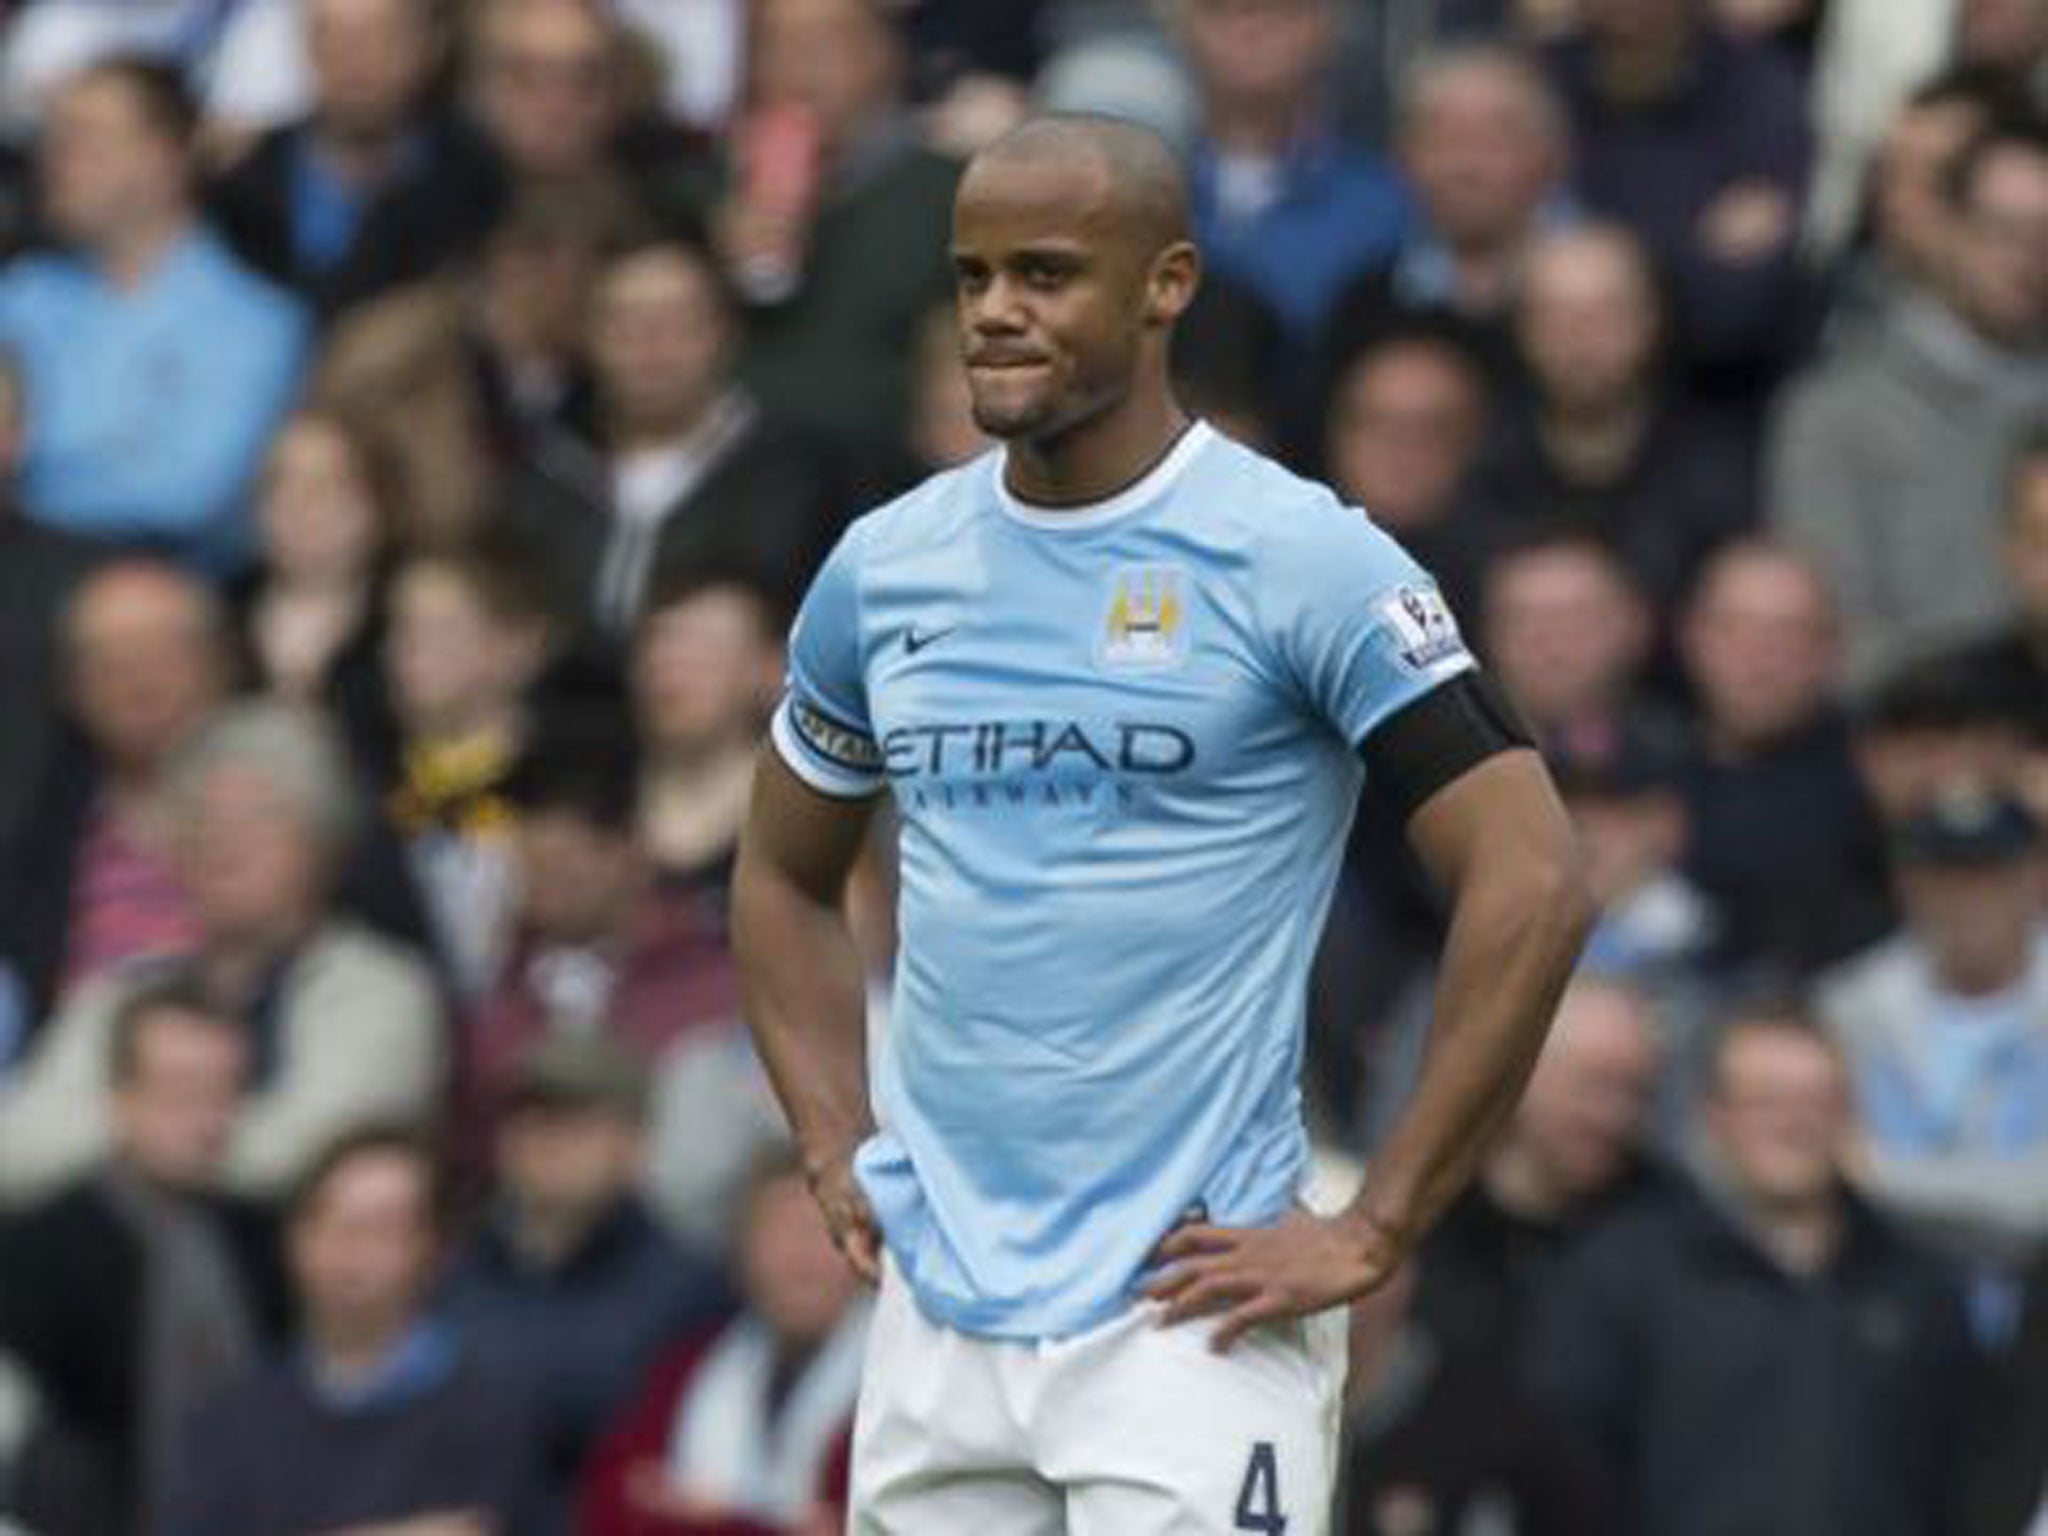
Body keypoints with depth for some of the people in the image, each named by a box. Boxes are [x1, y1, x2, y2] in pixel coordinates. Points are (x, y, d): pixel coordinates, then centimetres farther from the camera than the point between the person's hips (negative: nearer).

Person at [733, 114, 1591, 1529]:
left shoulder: (1302, 562, -8)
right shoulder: (887, 566, 9)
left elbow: (1531, 888, -12)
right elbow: (786, 878, 25)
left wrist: (1372, 1235, -14)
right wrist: (844, 1161, 12)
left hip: (1188, 1319, -6)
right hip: (937, 1318, 6)